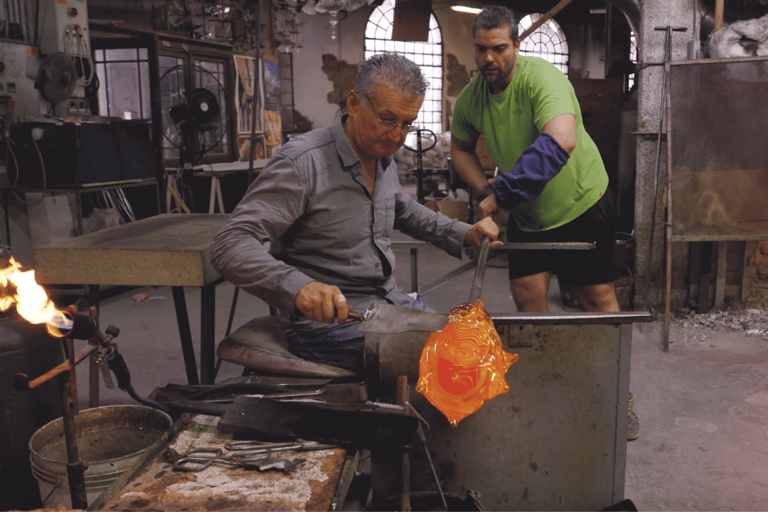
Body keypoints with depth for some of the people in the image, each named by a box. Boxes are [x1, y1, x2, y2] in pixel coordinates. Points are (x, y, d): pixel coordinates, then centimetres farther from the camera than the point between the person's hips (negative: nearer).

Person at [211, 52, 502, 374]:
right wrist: (298, 286, -41)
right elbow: (230, 246, -24)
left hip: (390, 301, 9)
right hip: (328, 320, -8)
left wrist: (463, 234, 17)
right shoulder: (302, 163, -18)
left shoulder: (385, 161, 9)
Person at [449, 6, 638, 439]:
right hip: (526, 216, 5)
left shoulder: (542, 77, -27)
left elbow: (561, 141, -44)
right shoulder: (469, 98, -6)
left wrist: (502, 193, -48)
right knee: (527, 296, 0)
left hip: (580, 204, -5)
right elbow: (461, 149, 12)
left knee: (599, 298, 2)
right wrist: (483, 185, -8)